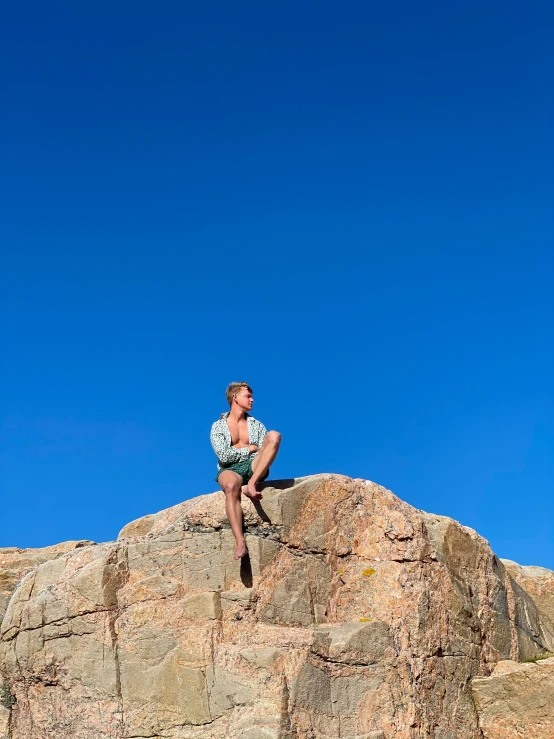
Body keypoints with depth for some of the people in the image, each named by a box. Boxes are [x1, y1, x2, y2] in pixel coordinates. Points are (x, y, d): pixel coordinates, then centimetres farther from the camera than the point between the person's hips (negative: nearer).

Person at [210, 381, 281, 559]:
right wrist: (249, 449, 3)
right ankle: (241, 544, -52)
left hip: (254, 467, 3)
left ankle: (250, 485, -35)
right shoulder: (218, 426, 12)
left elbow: (265, 453, 9)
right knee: (231, 486, -42)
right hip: (230, 469, -3)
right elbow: (223, 455, -3)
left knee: (274, 435, -23)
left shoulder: (256, 425, 22)